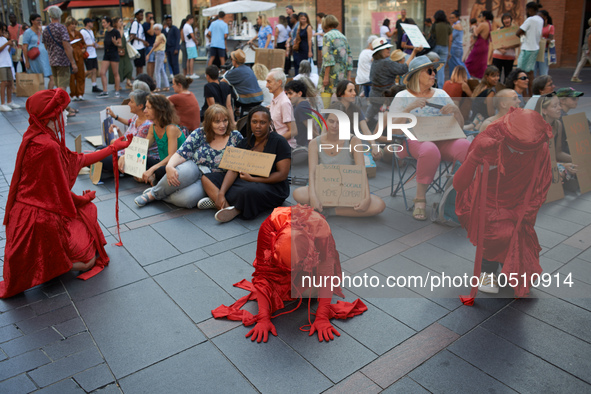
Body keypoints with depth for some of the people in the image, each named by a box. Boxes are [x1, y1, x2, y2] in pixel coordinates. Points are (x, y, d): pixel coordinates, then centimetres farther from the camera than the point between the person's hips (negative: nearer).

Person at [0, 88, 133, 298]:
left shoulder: (39, 138, 4)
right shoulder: (47, 147, -26)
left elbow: (78, 160, 14)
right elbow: (60, 194, -18)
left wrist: (113, 148, 19)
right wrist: (85, 198, 3)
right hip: (39, 221, -9)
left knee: (88, 209, 29)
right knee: (88, 260, 5)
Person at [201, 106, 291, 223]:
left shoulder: (279, 142, -5)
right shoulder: (245, 143, 11)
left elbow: (282, 174, -11)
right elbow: (234, 170, 0)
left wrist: (252, 179, -15)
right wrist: (221, 193, -16)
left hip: (272, 186, -6)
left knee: (249, 190, -41)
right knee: (206, 178, -7)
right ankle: (227, 207, -32)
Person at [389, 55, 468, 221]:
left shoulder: (441, 94, 18)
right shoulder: (402, 97, 8)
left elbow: (460, 125, 15)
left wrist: (456, 110, -5)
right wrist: (409, 108, -16)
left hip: (441, 139, 3)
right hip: (413, 139, -3)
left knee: (466, 147, -29)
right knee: (430, 150, -39)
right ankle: (420, 199, -23)